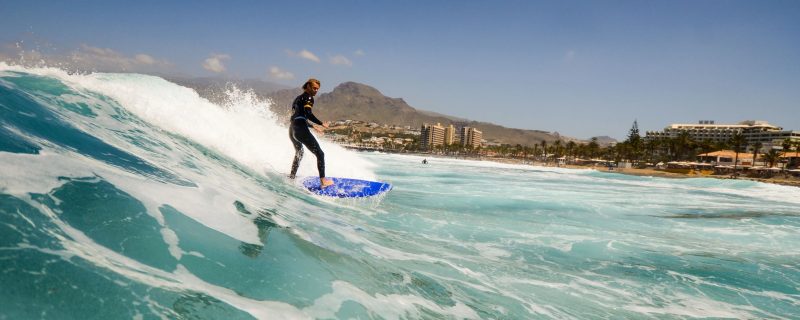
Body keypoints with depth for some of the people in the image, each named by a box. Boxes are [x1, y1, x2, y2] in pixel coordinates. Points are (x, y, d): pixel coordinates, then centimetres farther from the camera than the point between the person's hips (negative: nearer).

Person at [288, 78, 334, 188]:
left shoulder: (298, 98, 24)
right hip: (301, 130, -9)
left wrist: (313, 126, 33)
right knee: (320, 154, -6)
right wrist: (321, 124, -16)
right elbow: (308, 114, -19)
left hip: (292, 130, 9)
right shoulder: (308, 97, -3)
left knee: (299, 154, 32)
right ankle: (323, 181, -13)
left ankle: (291, 177, 38)